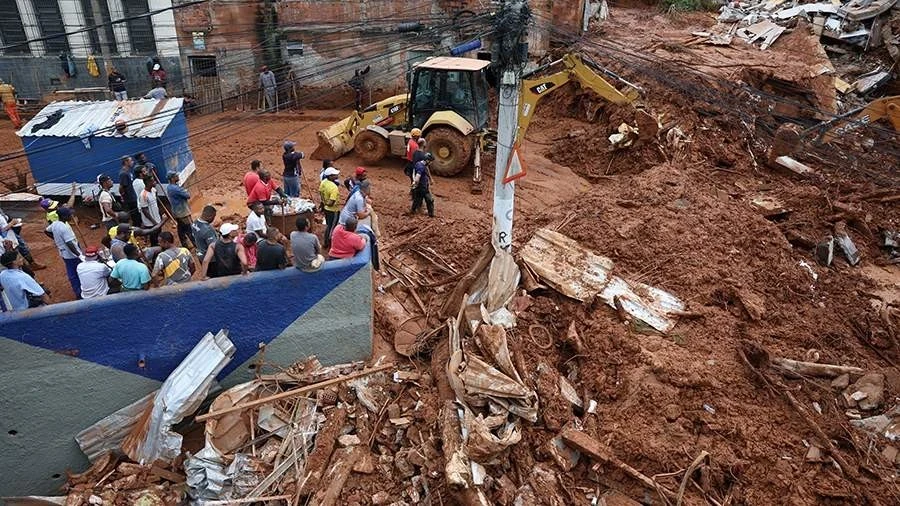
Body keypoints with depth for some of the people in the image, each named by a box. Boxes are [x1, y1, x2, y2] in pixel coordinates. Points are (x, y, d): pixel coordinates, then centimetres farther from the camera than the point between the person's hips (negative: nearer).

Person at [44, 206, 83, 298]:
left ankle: (77, 292, 29)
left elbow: (46, 231, 19)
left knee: (72, 274, 17)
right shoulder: (65, 227, -28)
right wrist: (79, 255, -25)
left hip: (64, 254, 9)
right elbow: (70, 244, -30)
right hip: (72, 254, -9)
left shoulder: (54, 224, 0)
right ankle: (80, 293, 12)